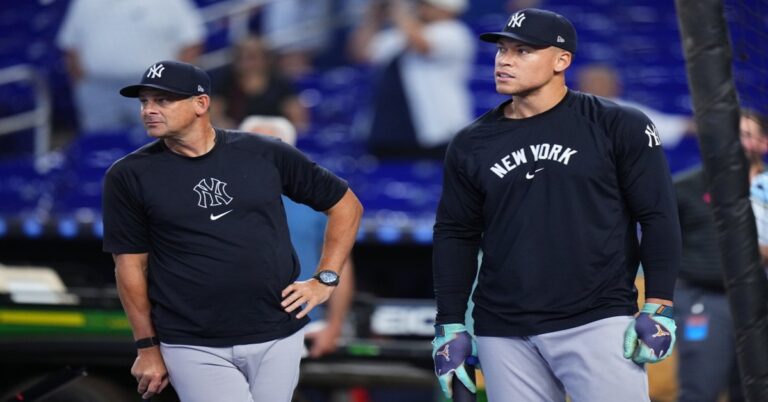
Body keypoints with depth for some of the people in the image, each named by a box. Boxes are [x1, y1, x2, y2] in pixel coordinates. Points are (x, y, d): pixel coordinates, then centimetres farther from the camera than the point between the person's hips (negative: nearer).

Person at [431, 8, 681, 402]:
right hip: (503, 336, 4)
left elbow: (657, 217, -1)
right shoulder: (470, 144, 10)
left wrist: (657, 308, -8)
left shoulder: (617, 127, -1)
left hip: (598, 324, -3)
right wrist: (450, 325, 9)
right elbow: (455, 236, 14)